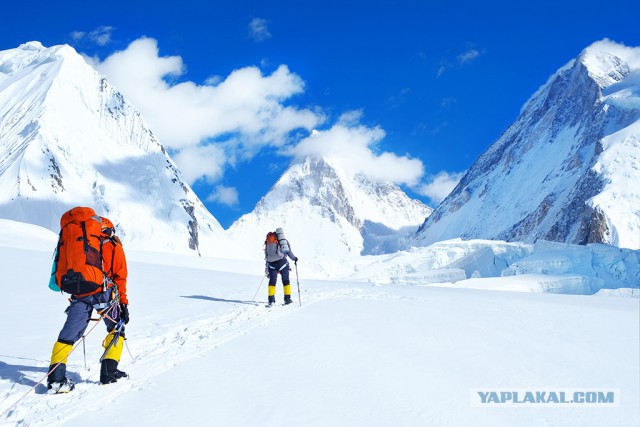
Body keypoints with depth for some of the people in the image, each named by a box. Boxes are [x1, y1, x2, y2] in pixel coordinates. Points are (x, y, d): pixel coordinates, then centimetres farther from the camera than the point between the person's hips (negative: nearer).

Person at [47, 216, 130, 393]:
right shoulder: (114, 246, 13)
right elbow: (120, 277, 7)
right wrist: (123, 303, 8)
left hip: (79, 293, 3)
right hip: (104, 292, -3)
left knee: (68, 334, 7)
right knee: (116, 329, 16)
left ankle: (56, 378, -4)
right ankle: (109, 371, 6)